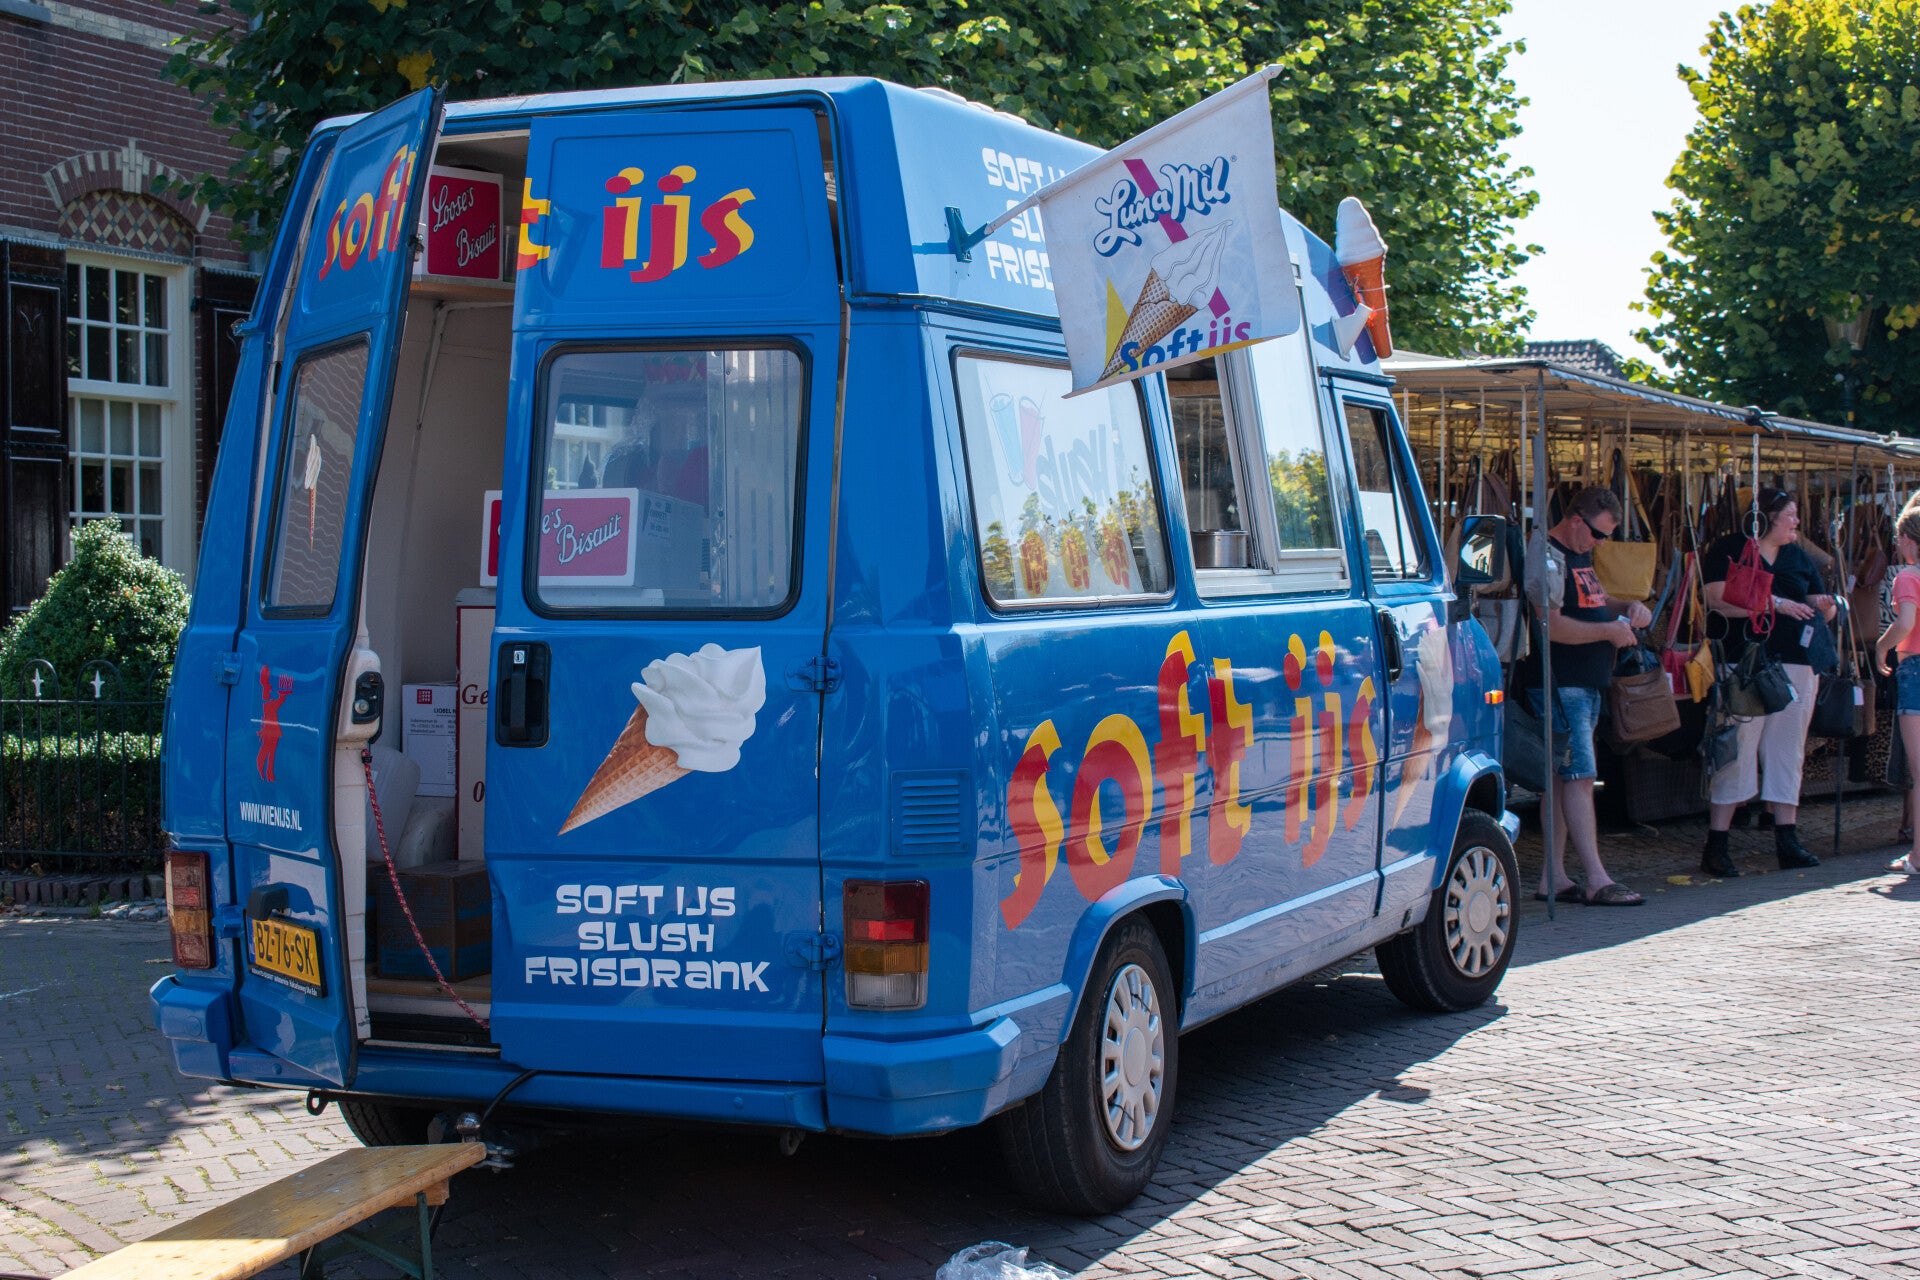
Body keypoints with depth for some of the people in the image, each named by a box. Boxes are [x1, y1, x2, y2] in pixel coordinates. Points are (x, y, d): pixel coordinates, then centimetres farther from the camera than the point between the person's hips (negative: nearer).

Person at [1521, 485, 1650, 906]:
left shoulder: (1580, 556, 18)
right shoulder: (1546, 556, -13)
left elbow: (1595, 601, 32)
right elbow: (1550, 625, -22)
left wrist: (1627, 607, 11)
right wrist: (1609, 631, -17)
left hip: (1587, 682, 10)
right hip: (1559, 683, -10)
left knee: (1563, 777, 9)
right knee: (1579, 776, -11)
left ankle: (1553, 877, 12)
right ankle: (1597, 882, -12)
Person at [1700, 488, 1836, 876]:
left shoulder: (1799, 557, 19)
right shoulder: (1729, 550, 0)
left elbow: (1819, 605, 23)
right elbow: (1719, 600, -13)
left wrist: (1823, 606, -1)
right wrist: (1774, 603, -17)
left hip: (1796, 666, 6)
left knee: (1788, 752, 7)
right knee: (1736, 752, -8)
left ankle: (1788, 840, 11)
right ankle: (1716, 846, -4)